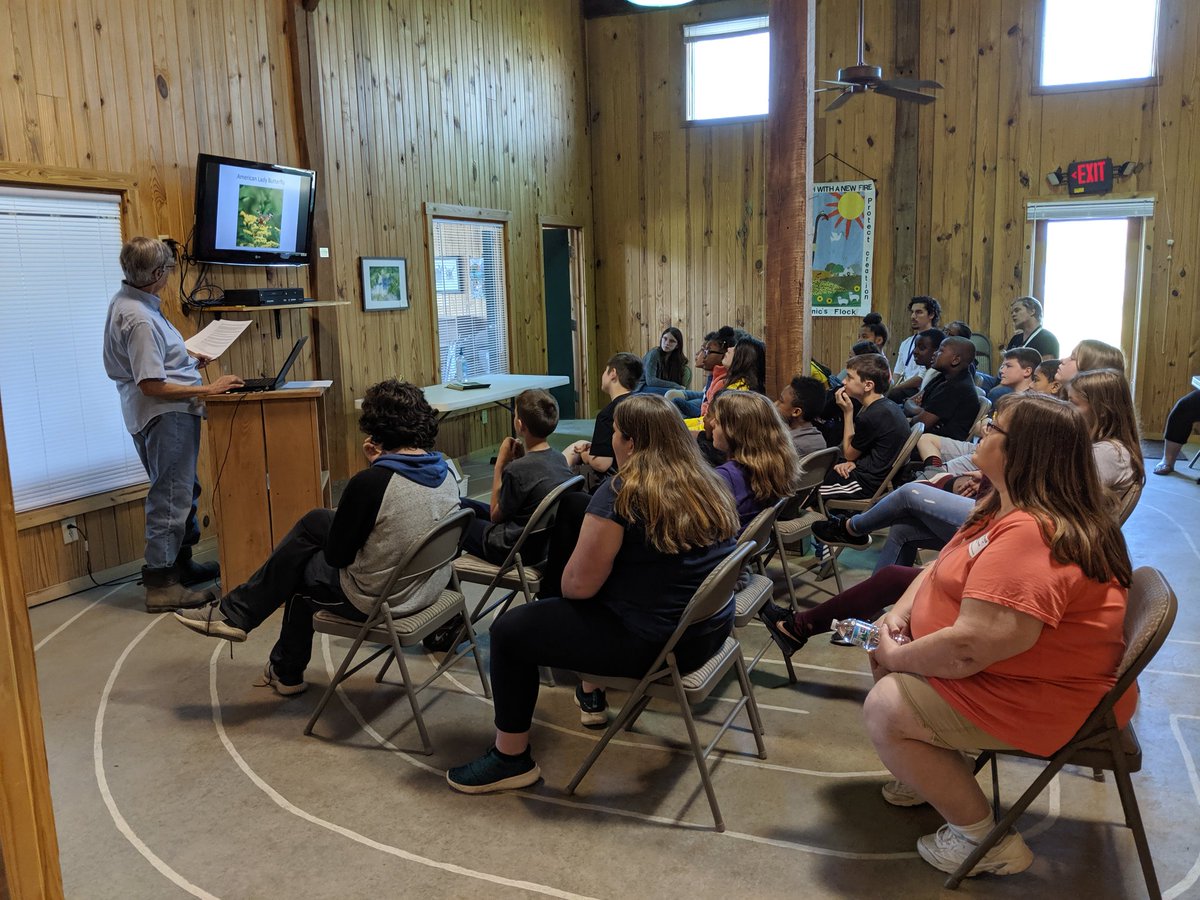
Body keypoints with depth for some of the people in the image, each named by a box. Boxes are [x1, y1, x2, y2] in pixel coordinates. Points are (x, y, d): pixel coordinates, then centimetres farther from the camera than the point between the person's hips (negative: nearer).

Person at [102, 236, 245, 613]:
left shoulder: (127, 299, 9)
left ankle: (181, 563, 33)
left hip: (171, 415, 11)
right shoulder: (139, 319, -23)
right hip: (165, 415, -11)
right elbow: (152, 385, -25)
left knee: (184, 490, 21)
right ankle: (161, 584, 2)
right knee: (171, 497, -5)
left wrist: (187, 361, 17)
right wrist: (207, 389, -21)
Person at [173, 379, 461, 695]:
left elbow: (336, 556, -13)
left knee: (299, 572, 18)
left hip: (378, 601, -8)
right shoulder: (445, 472, -6)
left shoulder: (370, 483, -28)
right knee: (314, 521, 17)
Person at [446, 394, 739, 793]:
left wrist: (567, 581, 6)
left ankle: (511, 759, 15)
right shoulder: (710, 485, 2)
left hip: (654, 642, -8)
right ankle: (591, 696, 50)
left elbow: (578, 585, -17)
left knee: (509, 630, 3)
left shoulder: (621, 495, -21)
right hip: (710, 629, 9)